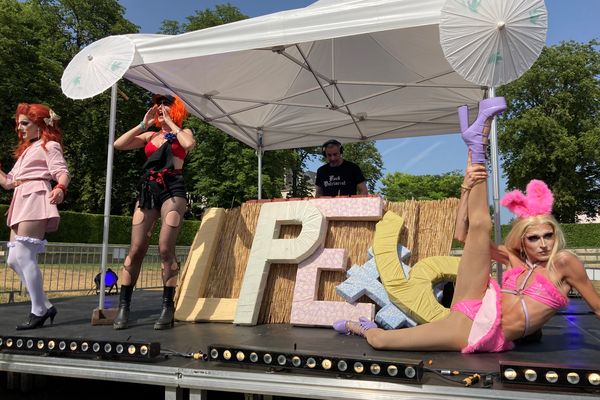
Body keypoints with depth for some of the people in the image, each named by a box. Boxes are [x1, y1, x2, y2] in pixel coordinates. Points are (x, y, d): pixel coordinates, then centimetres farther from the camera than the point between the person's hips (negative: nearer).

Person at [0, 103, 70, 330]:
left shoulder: (49, 145, 3)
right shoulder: (26, 149, 29)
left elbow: (63, 173, -14)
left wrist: (60, 188, -36)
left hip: (35, 200, -9)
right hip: (22, 204, 9)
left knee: (22, 256, -15)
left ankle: (38, 311, -10)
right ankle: (45, 306, 9)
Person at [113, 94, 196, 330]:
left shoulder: (183, 132, 12)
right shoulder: (150, 136, 22)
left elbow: (189, 144, -13)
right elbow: (118, 145, 11)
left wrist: (171, 124, 0)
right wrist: (143, 125, 10)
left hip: (172, 190, -4)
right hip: (147, 191, 4)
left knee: (165, 248, -13)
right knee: (136, 249, -4)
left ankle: (168, 308, -6)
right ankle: (123, 307, 1)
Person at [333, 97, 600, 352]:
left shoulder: (563, 262, 1)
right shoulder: (515, 259, 12)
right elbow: (463, 233, 9)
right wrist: (467, 185, -1)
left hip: (491, 339, -2)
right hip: (471, 316, 2)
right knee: (479, 225, -9)